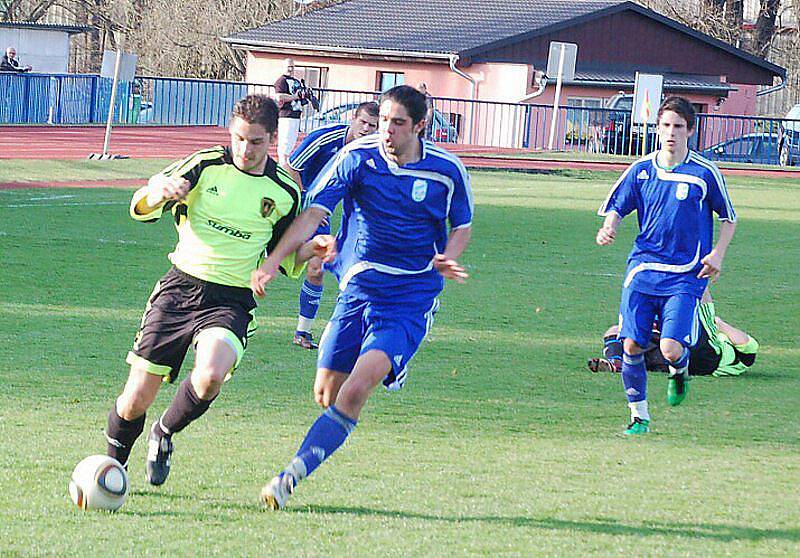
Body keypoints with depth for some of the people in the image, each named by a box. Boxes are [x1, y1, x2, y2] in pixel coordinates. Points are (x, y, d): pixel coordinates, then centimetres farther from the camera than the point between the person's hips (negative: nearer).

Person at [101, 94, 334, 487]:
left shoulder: (285, 192, 3)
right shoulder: (205, 165, -2)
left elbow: (285, 260, 16)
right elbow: (141, 209, -2)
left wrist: (310, 249, -6)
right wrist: (160, 192, -25)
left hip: (231, 302, 0)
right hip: (179, 288, 0)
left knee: (209, 378, -30)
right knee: (135, 401, -2)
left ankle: (165, 434, 1)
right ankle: (114, 462, 29)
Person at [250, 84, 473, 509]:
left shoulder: (447, 170, -3)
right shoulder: (357, 157, -5)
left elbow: (461, 228, 12)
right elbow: (314, 212, -10)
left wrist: (445, 259, -10)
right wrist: (272, 262, -22)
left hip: (411, 298, -2)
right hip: (357, 287, 2)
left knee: (356, 389, -21)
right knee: (327, 392, 3)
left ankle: (292, 475, -22)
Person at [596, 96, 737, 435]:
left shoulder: (705, 173, -2)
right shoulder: (641, 170, 6)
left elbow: (729, 217, 10)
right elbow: (615, 207, 14)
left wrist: (717, 254, -5)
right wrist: (609, 227, -9)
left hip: (685, 277, -3)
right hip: (642, 270, 3)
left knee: (671, 349, -16)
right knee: (631, 345, -5)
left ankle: (680, 371, 22)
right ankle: (639, 416, 12)